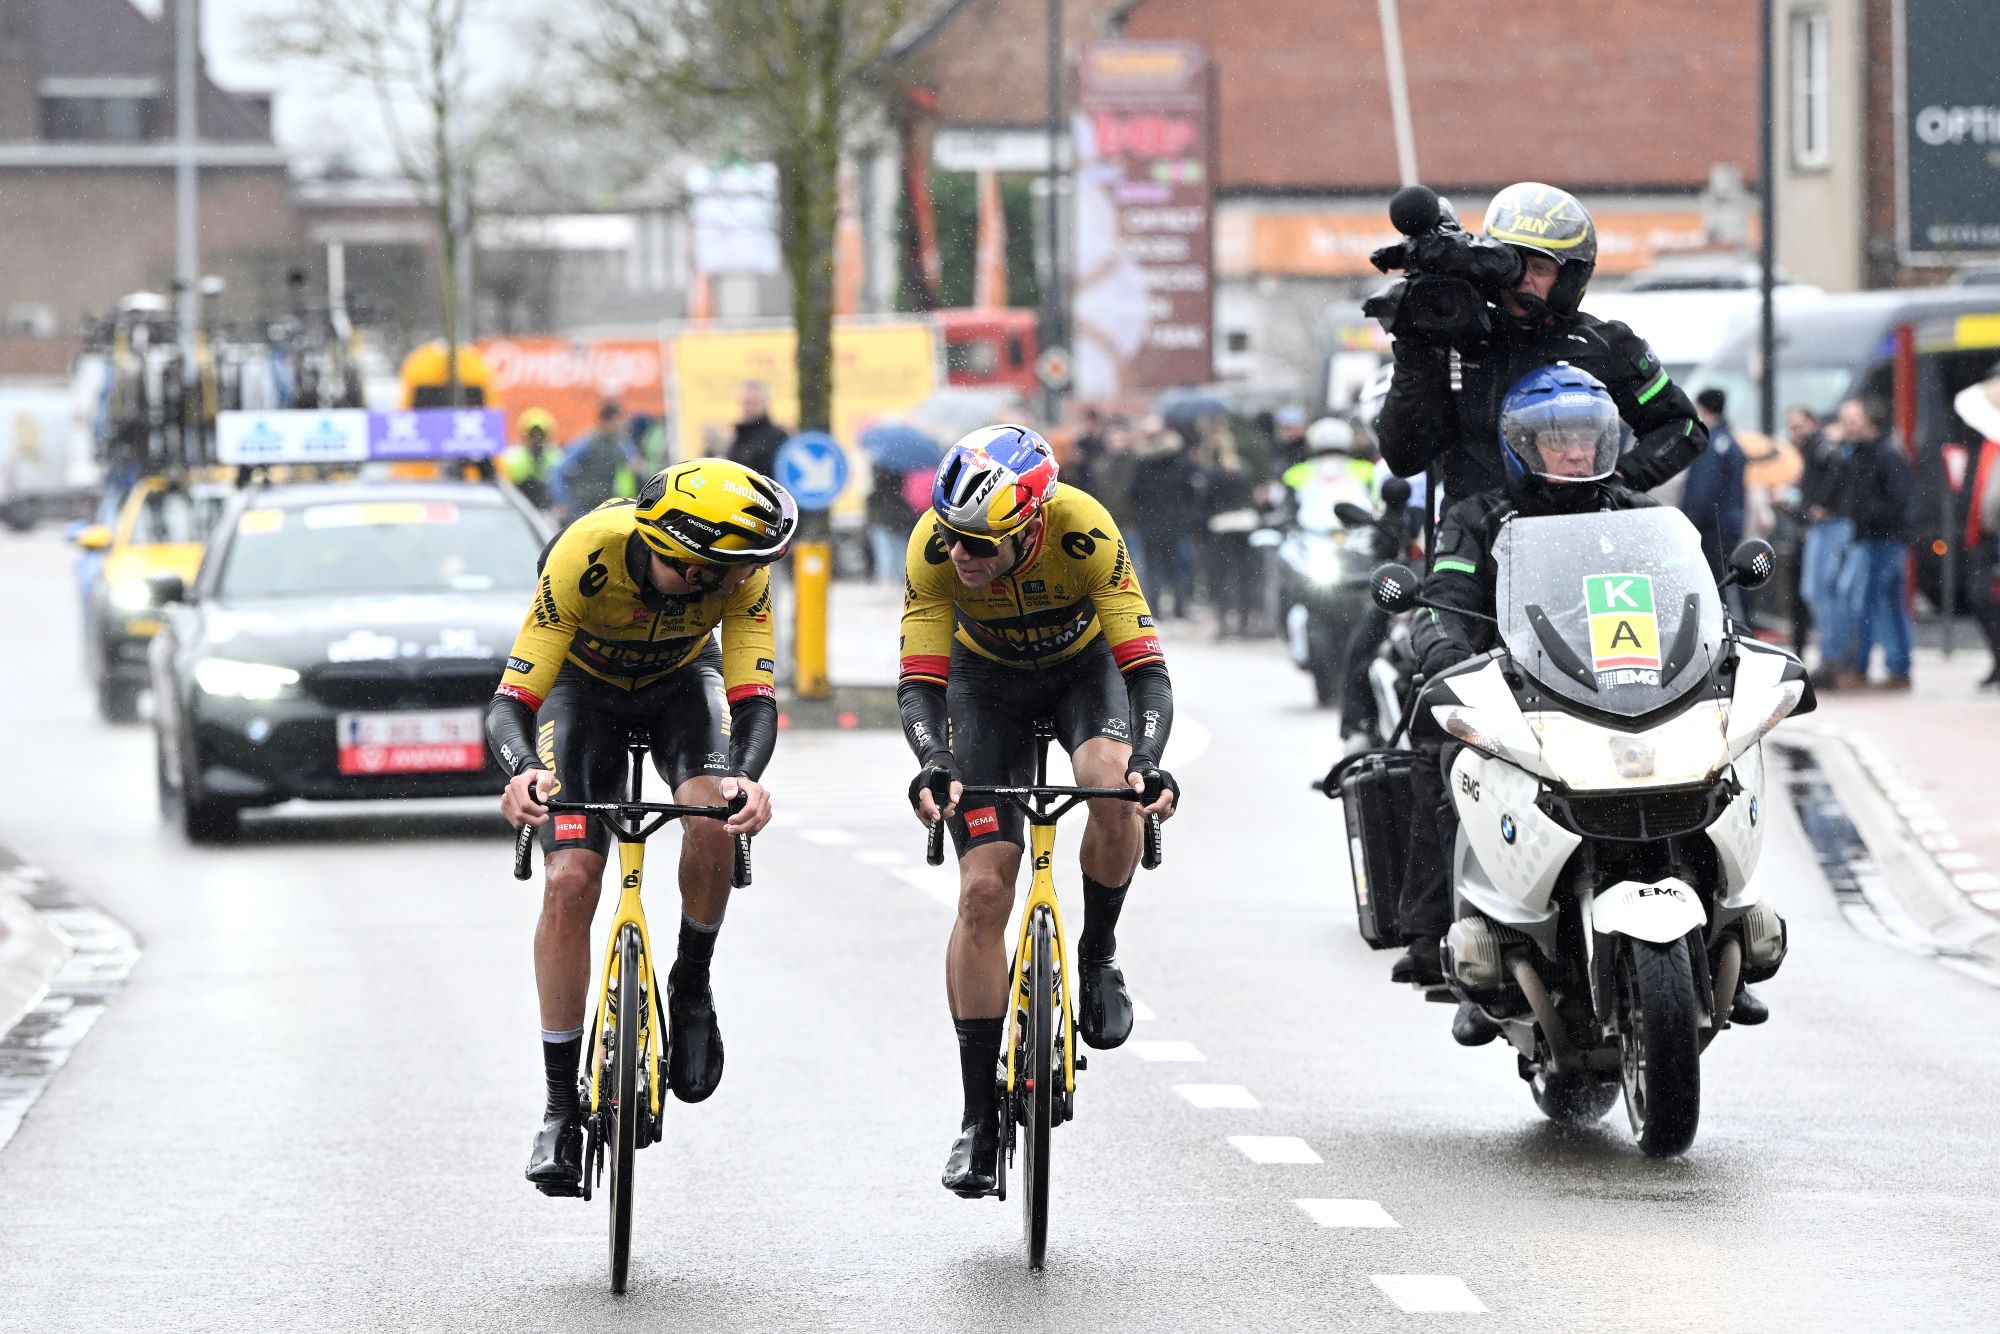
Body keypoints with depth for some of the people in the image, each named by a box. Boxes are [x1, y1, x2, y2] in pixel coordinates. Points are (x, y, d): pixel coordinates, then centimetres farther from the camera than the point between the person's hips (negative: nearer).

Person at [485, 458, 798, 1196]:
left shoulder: (741, 573, -32)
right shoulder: (585, 553, -39)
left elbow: (754, 699, -35)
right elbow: (510, 702, -37)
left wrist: (746, 775, -56)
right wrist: (523, 771, -58)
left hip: (681, 679, 1)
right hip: (585, 683, -1)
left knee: (713, 818, -30)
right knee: (570, 880, -16)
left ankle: (691, 989, -4)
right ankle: (561, 1109, -6)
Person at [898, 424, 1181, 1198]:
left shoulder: (1085, 533, -37)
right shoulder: (934, 547, -32)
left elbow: (1146, 670, -35)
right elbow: (919, 684, -29)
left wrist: (1150, 763, -53)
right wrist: (933, 767, -49)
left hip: (1083, 663, -1)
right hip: (987, 676, 1)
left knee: (1116, 789, -34)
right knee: (984, 888, -10)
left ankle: (1097, 959, -6)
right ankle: (979, 1118, -4)